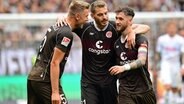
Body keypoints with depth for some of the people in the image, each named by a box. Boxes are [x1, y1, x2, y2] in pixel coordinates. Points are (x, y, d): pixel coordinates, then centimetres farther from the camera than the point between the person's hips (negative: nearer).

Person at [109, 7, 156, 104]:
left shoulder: (140, 39, -9)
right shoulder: (116, 43, 10)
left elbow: (141, 60, -26)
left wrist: (124, 67, -39)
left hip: (143, 88, -3)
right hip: (125, 91, 3)